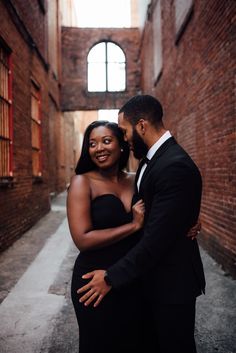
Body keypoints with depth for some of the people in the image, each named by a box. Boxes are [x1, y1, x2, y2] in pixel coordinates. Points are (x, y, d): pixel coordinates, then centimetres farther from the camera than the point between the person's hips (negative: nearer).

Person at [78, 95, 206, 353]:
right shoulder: (152, 160, 5)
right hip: (151, 276, 9)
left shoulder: (176, 167, -26)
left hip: (171, 283, -8)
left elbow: (157, 237, -28)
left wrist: (112, 277, -20)